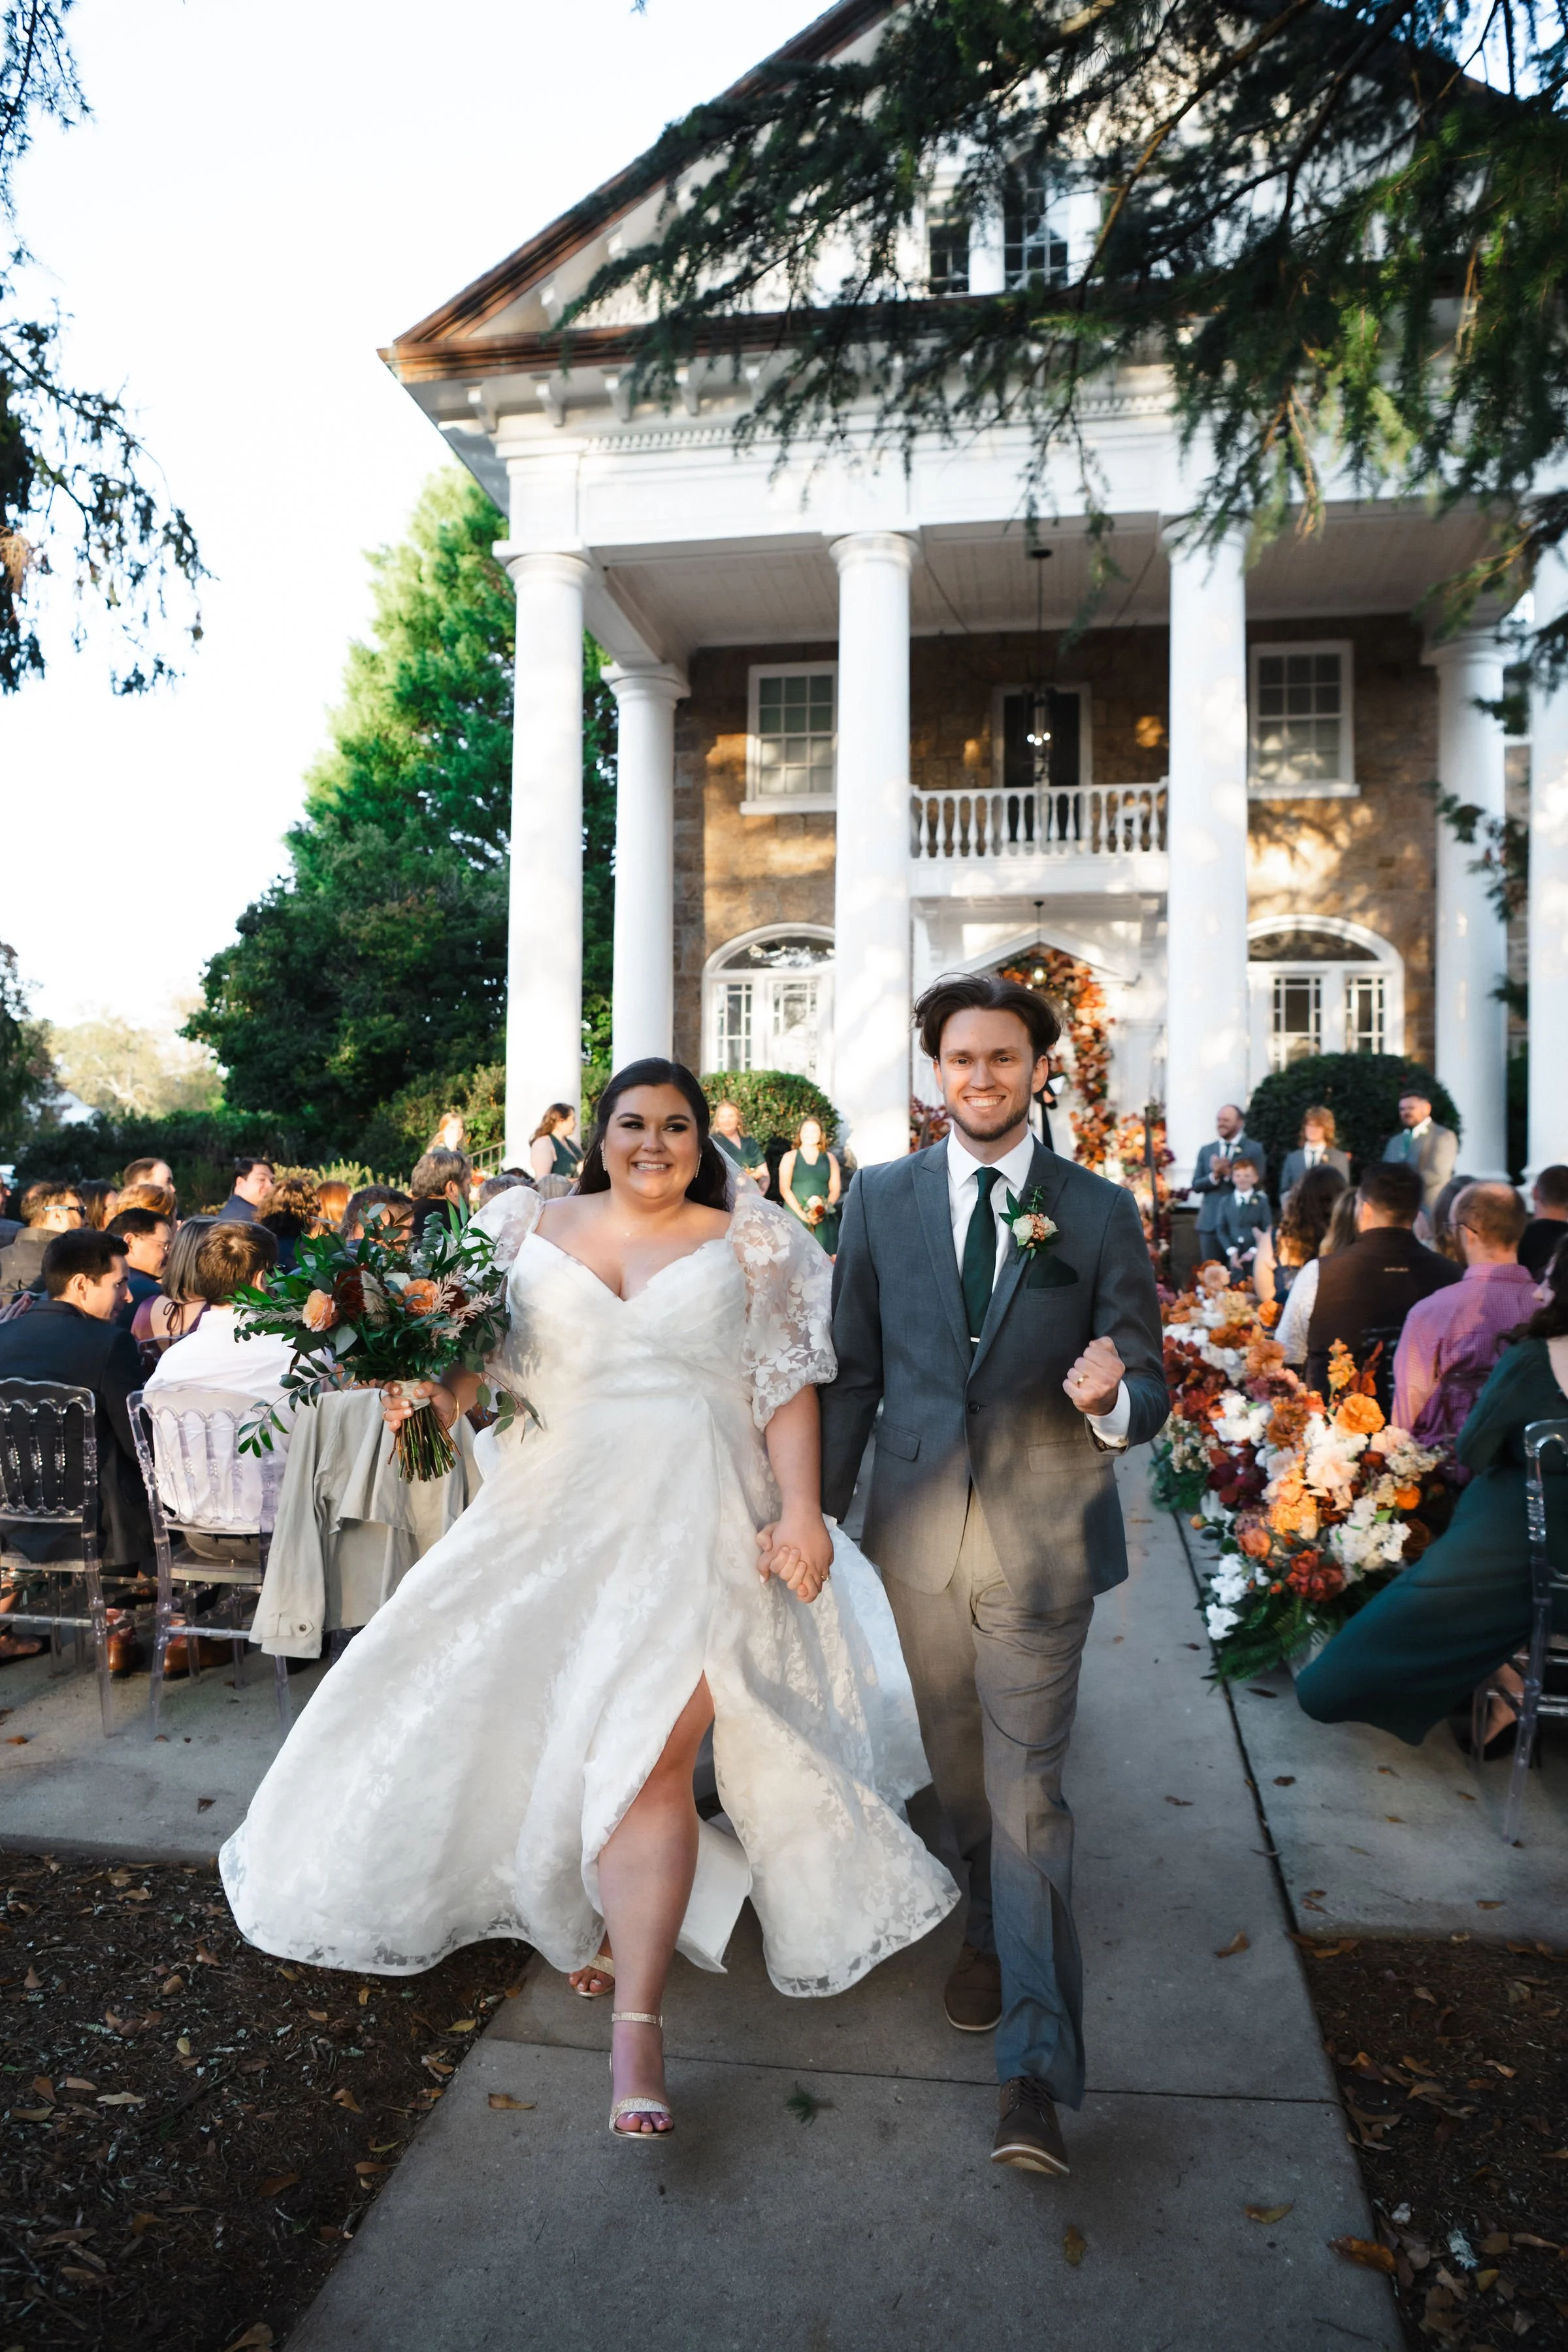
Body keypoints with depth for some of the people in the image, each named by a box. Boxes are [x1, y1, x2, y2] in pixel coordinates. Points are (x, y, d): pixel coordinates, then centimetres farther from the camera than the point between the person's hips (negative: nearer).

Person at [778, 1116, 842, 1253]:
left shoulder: (830, 1158, 13)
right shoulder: (790, 1157, 7)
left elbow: (835, 1189, 7)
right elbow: (784, 1189, -2)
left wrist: (824, 1210, -11)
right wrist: (802, 1214, -13)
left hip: (824, 1219, 2)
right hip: (795, 1215, -2)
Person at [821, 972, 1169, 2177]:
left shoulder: (1101, 1210, -3)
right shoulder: (881, 1196, 1)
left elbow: (1150, 1388, -2)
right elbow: (853, 1372, 5)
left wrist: (1112, 1396, -26)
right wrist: (817, 1512, 4)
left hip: (1042, 1539, -3)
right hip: (919, 1531, 3)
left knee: (1028, 1792, -2)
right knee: (957, 1764, 20)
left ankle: (1035, 2073, 8)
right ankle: (991, 1928, 47)